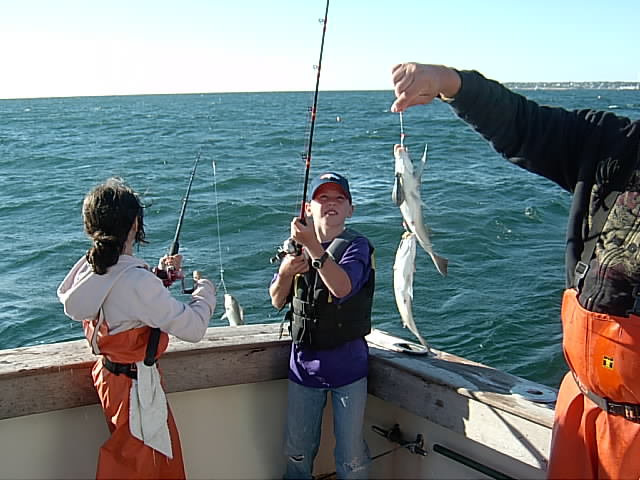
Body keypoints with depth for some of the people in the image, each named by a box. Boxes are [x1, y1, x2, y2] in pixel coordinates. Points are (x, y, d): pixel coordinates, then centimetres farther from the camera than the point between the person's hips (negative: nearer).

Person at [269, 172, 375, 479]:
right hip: (304, 361, 4)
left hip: (347, 363, -4)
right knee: (297, 452, 15)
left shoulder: (356, 246, -7)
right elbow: (277, 302, 7)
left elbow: (342, 287, -27)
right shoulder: (297, 246, 7)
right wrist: (285, 272, -13)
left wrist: (313, 247, -34)